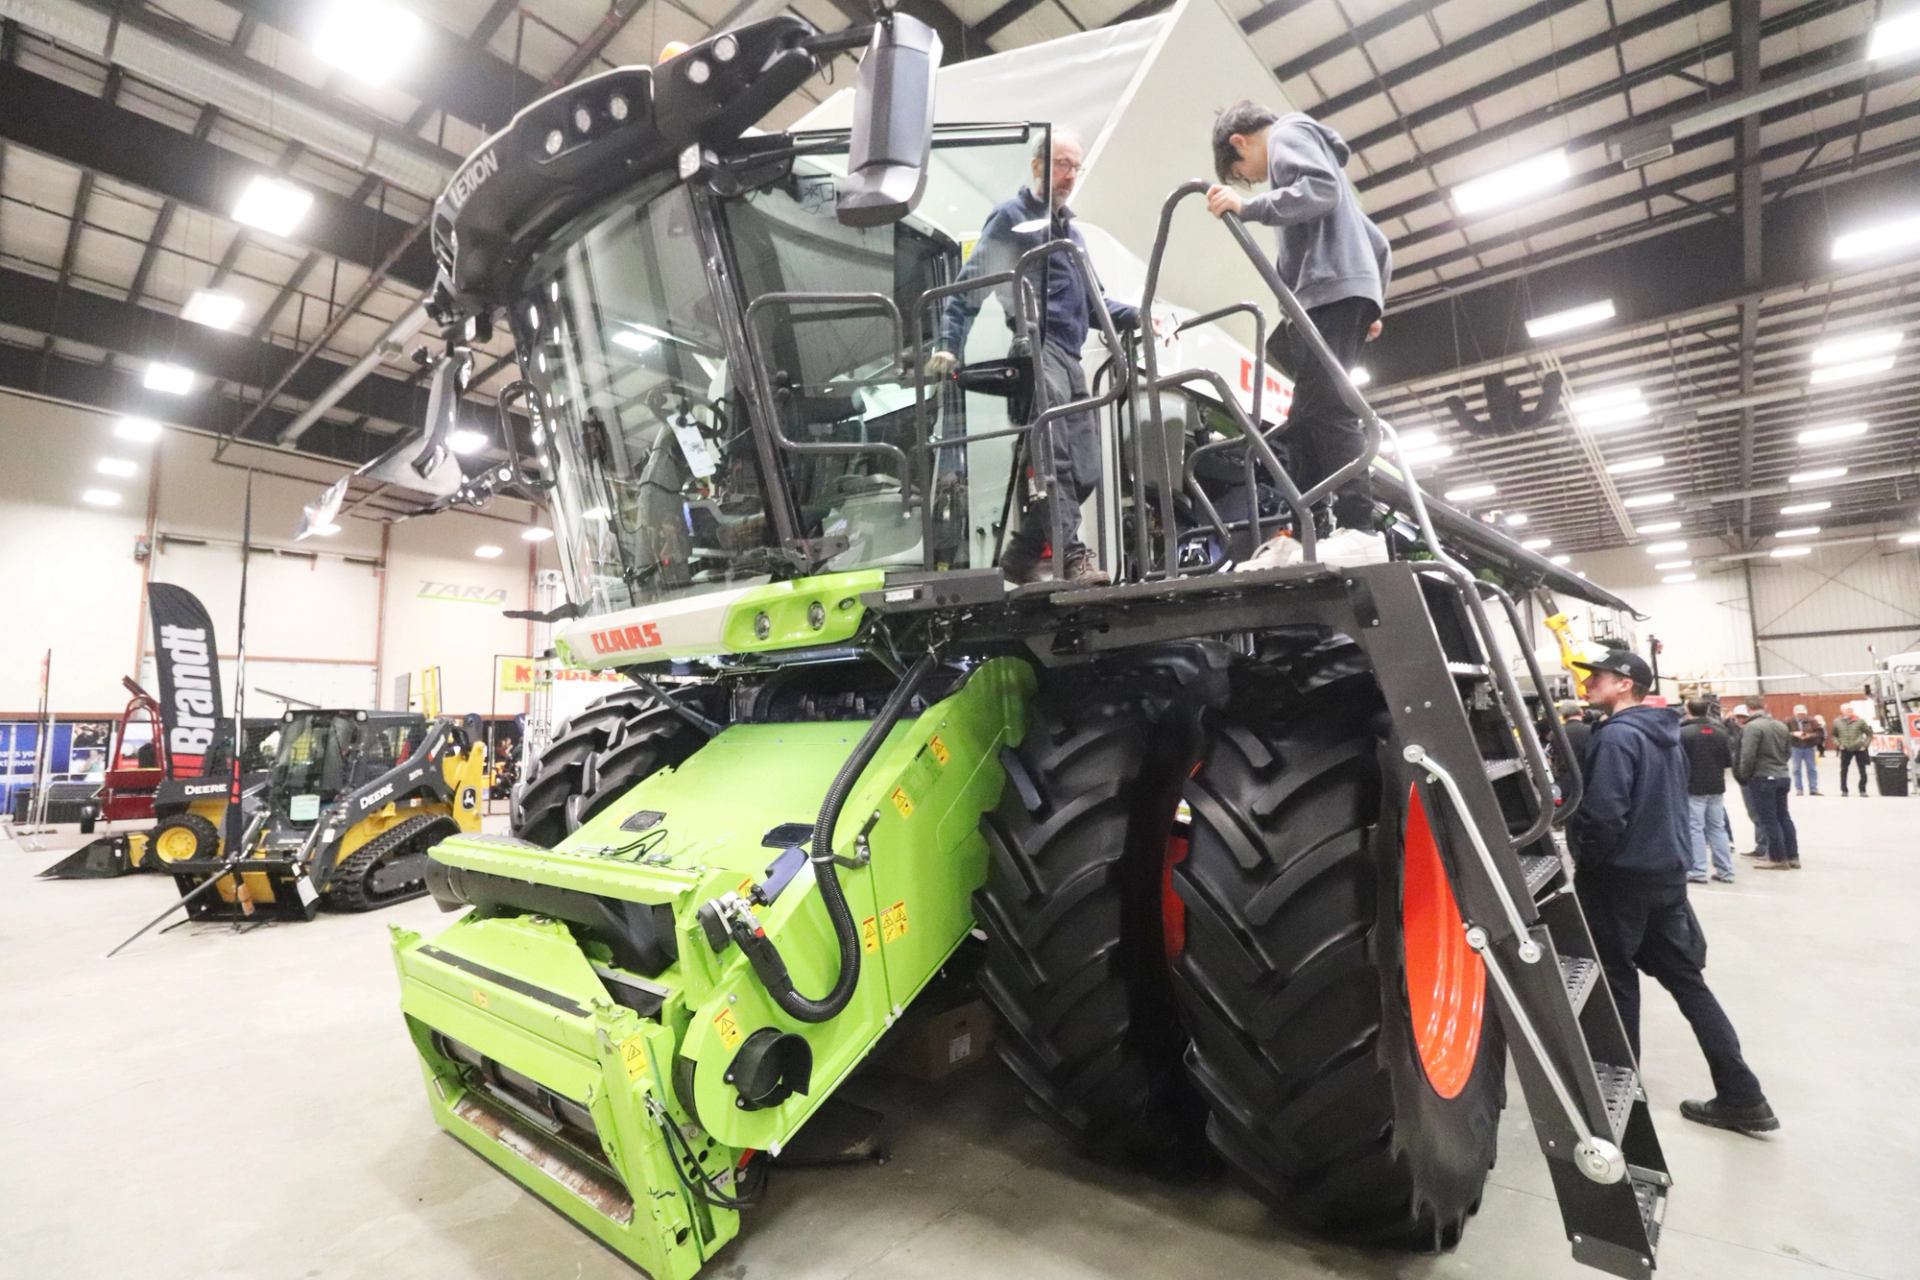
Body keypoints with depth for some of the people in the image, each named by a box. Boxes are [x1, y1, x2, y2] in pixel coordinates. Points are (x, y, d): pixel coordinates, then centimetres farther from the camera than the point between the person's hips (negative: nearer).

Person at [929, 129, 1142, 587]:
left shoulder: (1071, 231, 31)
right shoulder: (1012, 216, 7)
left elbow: (1093, 299, 31)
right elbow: (970, 285, -2)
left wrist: (1134, 316, 13)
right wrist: (948, 345, -14)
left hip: (1069, 358, 8)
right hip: (1035, 348, -8)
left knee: (1084, 471, 3)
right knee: (1055, 460, -20)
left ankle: (1020, 557, 12)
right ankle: (1071, 556, -21)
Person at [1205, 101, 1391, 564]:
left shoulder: (1288, 133, 10)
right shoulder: (1305, 149, 38)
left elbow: (1322, 189, -13)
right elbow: (1378, 243, 33)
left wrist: (1247, 207, -16)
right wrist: (1374, 304, 30)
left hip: (1333, 288, -10)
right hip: (1347, 290, 10)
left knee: (1324, 407, -20)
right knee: (1304, 419, 1)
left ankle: (1359, 530, -29)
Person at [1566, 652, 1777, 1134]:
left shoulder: (1616, 736, -19)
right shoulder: (1666, 735, 10)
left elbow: (1603, 814, -26)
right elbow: (1672, 803, 20)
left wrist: (1584, 863, -11)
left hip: (1619, 877, -8)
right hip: (1668, 872, 8)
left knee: (1616, 983, 6)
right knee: (1687, 981, 15)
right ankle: (1742, 1097, 19)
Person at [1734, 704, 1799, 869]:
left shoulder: (1752, 727, -17)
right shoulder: (1781, 726, 9)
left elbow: (1747, 755, -21)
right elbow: (1789, 751, 17)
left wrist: (1744, 775, -6)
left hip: (1763, 778, -8)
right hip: (1782, 776, 8)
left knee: (1768, 819, -1)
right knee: (1784, 817, 15)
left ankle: (1778, 858, 2)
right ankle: (1792, 857, 19)